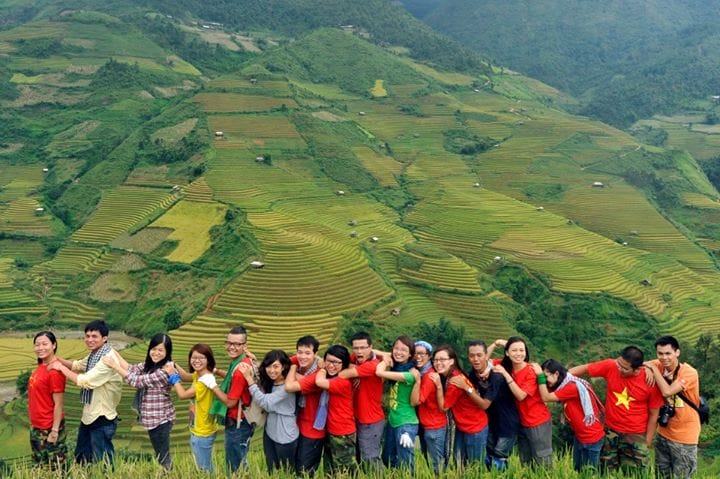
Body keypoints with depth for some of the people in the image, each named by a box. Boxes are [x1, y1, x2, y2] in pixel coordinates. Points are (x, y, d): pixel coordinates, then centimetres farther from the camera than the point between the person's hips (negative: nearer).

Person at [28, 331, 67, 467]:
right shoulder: (41, 366, 3)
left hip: (49, 428, -9)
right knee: (39, 464, 22)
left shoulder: (55, 370, -22)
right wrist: (34, 424, 12)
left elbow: (58, 404, -20)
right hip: (36, 426, 9)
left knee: (55, 467, 5)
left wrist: (54, 431, -19)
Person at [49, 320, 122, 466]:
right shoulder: (93, 354, 6)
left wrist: (61, 367, -17)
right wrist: (58, 359, 4)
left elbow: (85, 381, -27)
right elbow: (77, 365, 22)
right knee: (81, 458, 23)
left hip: (102, 418, -9)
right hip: (88, 415, 9)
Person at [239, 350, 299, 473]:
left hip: (285, 437, -7)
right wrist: (252, 376, -11)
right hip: (269, 433, 7)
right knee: (271, 472, 18)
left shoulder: (288, 386, -24)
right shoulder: (269, 383, 2)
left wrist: (249, 378, -25)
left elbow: (264, 402, -27)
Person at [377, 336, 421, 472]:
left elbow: (380, 372, -30)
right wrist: (387, 360, -12)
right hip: (392, 421, 8)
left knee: (405, 466, 3)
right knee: (387, 460, 21)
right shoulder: (395, 367, 3)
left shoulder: (411, 373, -22)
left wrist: (386, 361, -15)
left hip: (406, 424, -8)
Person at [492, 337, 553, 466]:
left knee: (542, 463, 4)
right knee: (525, 462, 18)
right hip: (522, 423, 6)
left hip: (539, 423, -6)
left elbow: (520, 395, -27)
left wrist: (505, 374, -30)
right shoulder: (507, 367, -2)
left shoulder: (531, 372, -19)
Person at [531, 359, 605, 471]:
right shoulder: (566, 385, 7)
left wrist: (540, 375, -19)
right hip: (580, 436, 9)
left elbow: (546, 398, -22)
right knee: (577, 470, 16)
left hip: (591, 439, -9)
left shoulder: (572, 387, -24)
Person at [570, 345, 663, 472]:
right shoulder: (610, 366, -15)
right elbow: (584, 368, -3)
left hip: (635, 436, -2)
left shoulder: (650, 382, -18)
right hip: (610, 431, 2)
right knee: (606, 473, 14)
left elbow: (653, 414, -7)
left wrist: (647, 441, -1)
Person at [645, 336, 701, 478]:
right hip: (663, 433, 6)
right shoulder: (659, 365, -5)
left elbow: (667, 392, -31)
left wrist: (654, 368, -23)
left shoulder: (689, 373, -22)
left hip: (684, 437, -5)